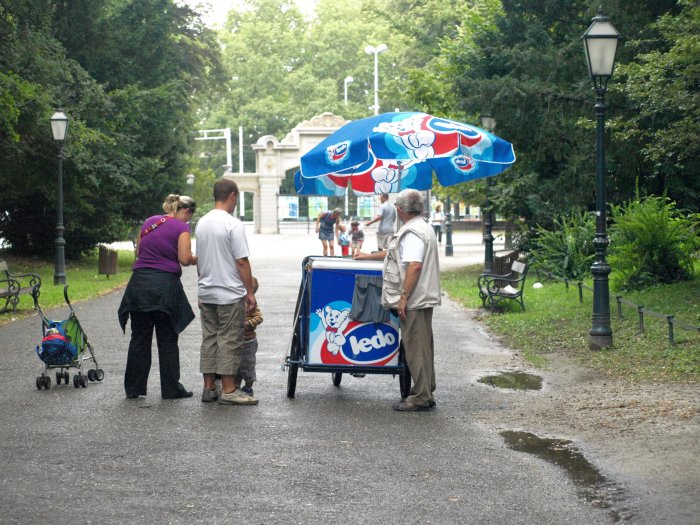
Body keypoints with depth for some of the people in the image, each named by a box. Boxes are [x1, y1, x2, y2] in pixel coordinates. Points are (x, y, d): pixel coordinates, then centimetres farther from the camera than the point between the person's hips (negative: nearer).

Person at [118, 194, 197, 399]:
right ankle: (171, 388, 9)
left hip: (139, 283, 5)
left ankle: (133, 388, 13)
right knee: (167, 340, 5)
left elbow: (138, 251, 17)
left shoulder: (150, 222, 13)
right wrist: (196, 259, 7)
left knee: (139, 338, 10)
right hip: (165, 285, -5)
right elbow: (184, 259, -12)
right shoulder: (181, 227, -4)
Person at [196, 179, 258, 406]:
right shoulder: (233, 224, -14)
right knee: (230, 341, -3)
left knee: (209, 339, 12)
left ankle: (209, 388, 14)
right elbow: (242, 262, -15)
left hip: (206, 292, 7)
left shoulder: (202, 223, 8)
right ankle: (228, 390, -3)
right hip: (230, 293, -7)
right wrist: (250, 292, -9)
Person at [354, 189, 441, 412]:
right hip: (423, 299, 11)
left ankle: (421, 397, -4)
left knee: (416, 347, -7)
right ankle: (425, 393, 21)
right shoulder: (421, 227, 19)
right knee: (422, 346, 14)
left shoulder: (413, 232, -16)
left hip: (413, 301, -11)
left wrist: (403, 297, -25)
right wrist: (368, 256, 40)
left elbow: (414, 265, -26)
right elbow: (395, 253, 32)